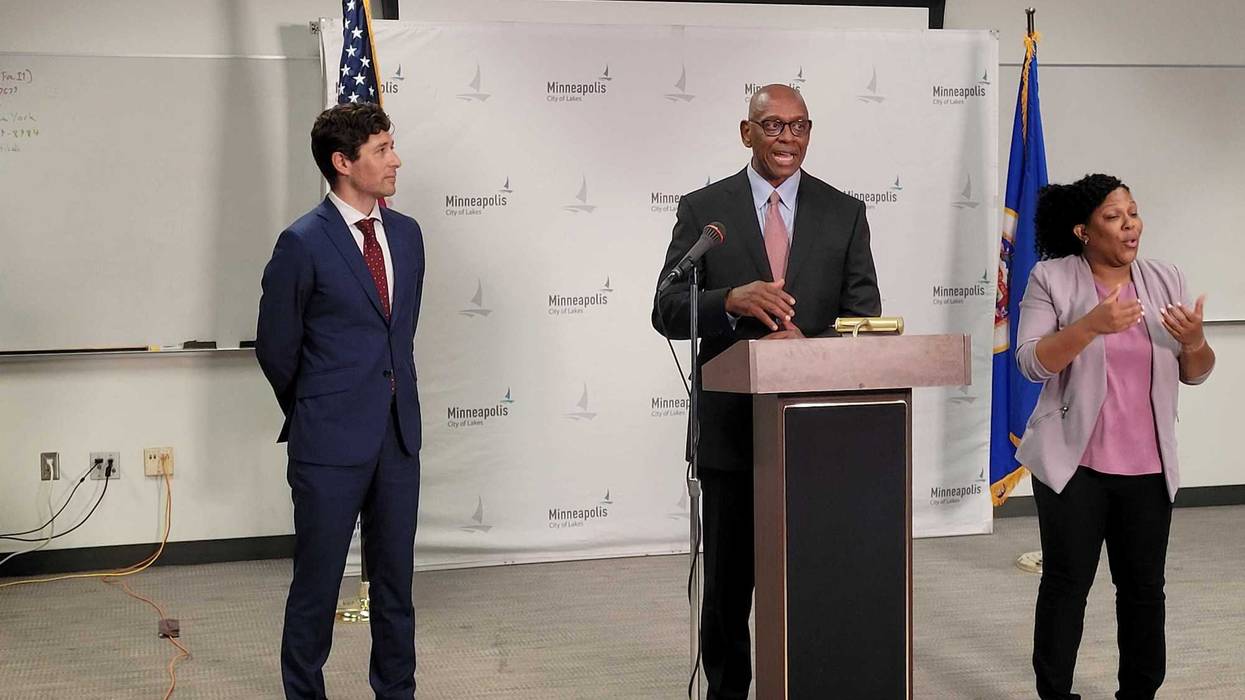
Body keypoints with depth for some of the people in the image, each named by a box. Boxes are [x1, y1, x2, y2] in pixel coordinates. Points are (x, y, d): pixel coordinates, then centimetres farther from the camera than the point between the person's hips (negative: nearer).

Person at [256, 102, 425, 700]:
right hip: (331, 444, -5)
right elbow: (275, 347, -2)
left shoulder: (406, 234, 8)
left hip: (398, 436, 6)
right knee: (317, 583, 5)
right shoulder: (303, 244, -11)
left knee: (395, 580, 13)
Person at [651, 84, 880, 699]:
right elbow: (668, 312, -5)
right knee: (728, 581, 9)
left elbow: (865, 316, 2)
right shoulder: (703, 209, 2)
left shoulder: (844, 213, 6)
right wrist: (732, 301, -25)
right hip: (732, 424, -1)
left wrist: (810, 341, -18)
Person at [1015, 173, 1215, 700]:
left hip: (1148, 466, 4)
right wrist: (1091, 325, -27)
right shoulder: (1051, 280, -5)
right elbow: (1031, 363, -14)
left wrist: (1195, 343, -16)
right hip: (1074, 463, -4)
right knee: (1067, 584, 2)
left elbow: (1195, 374, 7)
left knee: (1144, 587, 10)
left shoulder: (1166, 280, 6)